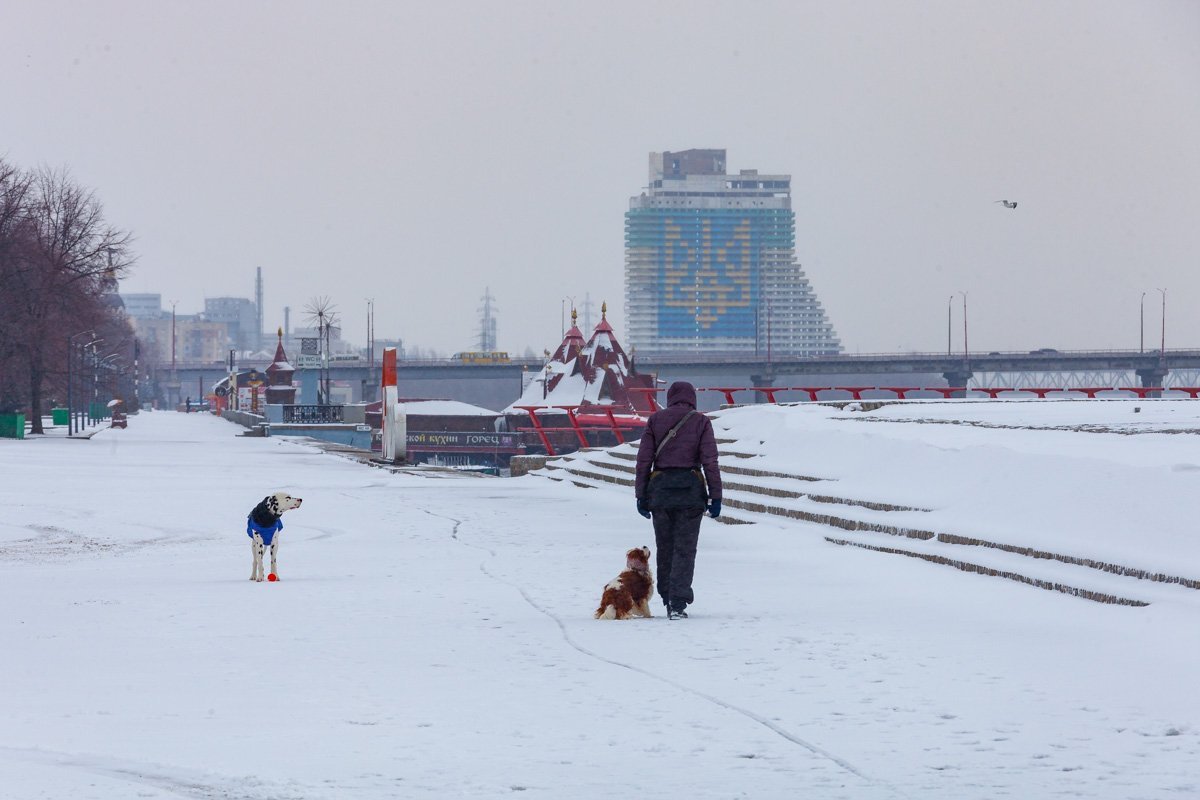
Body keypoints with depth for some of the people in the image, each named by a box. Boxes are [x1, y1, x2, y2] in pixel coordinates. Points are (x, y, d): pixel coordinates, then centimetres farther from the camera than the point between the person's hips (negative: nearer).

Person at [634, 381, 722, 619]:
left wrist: (641, 495, 6)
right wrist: (715, 496, -2)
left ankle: (668, 600, 19)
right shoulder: (700, 421, 1)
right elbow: (710, 461, -5)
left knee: (665, 548, 13)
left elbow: (643, 460, 2)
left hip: (660, 488, 2)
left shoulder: (655, 420, 5)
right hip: (691, 489, -2)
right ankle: (678, 603, -13)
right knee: (684, 549, -1)